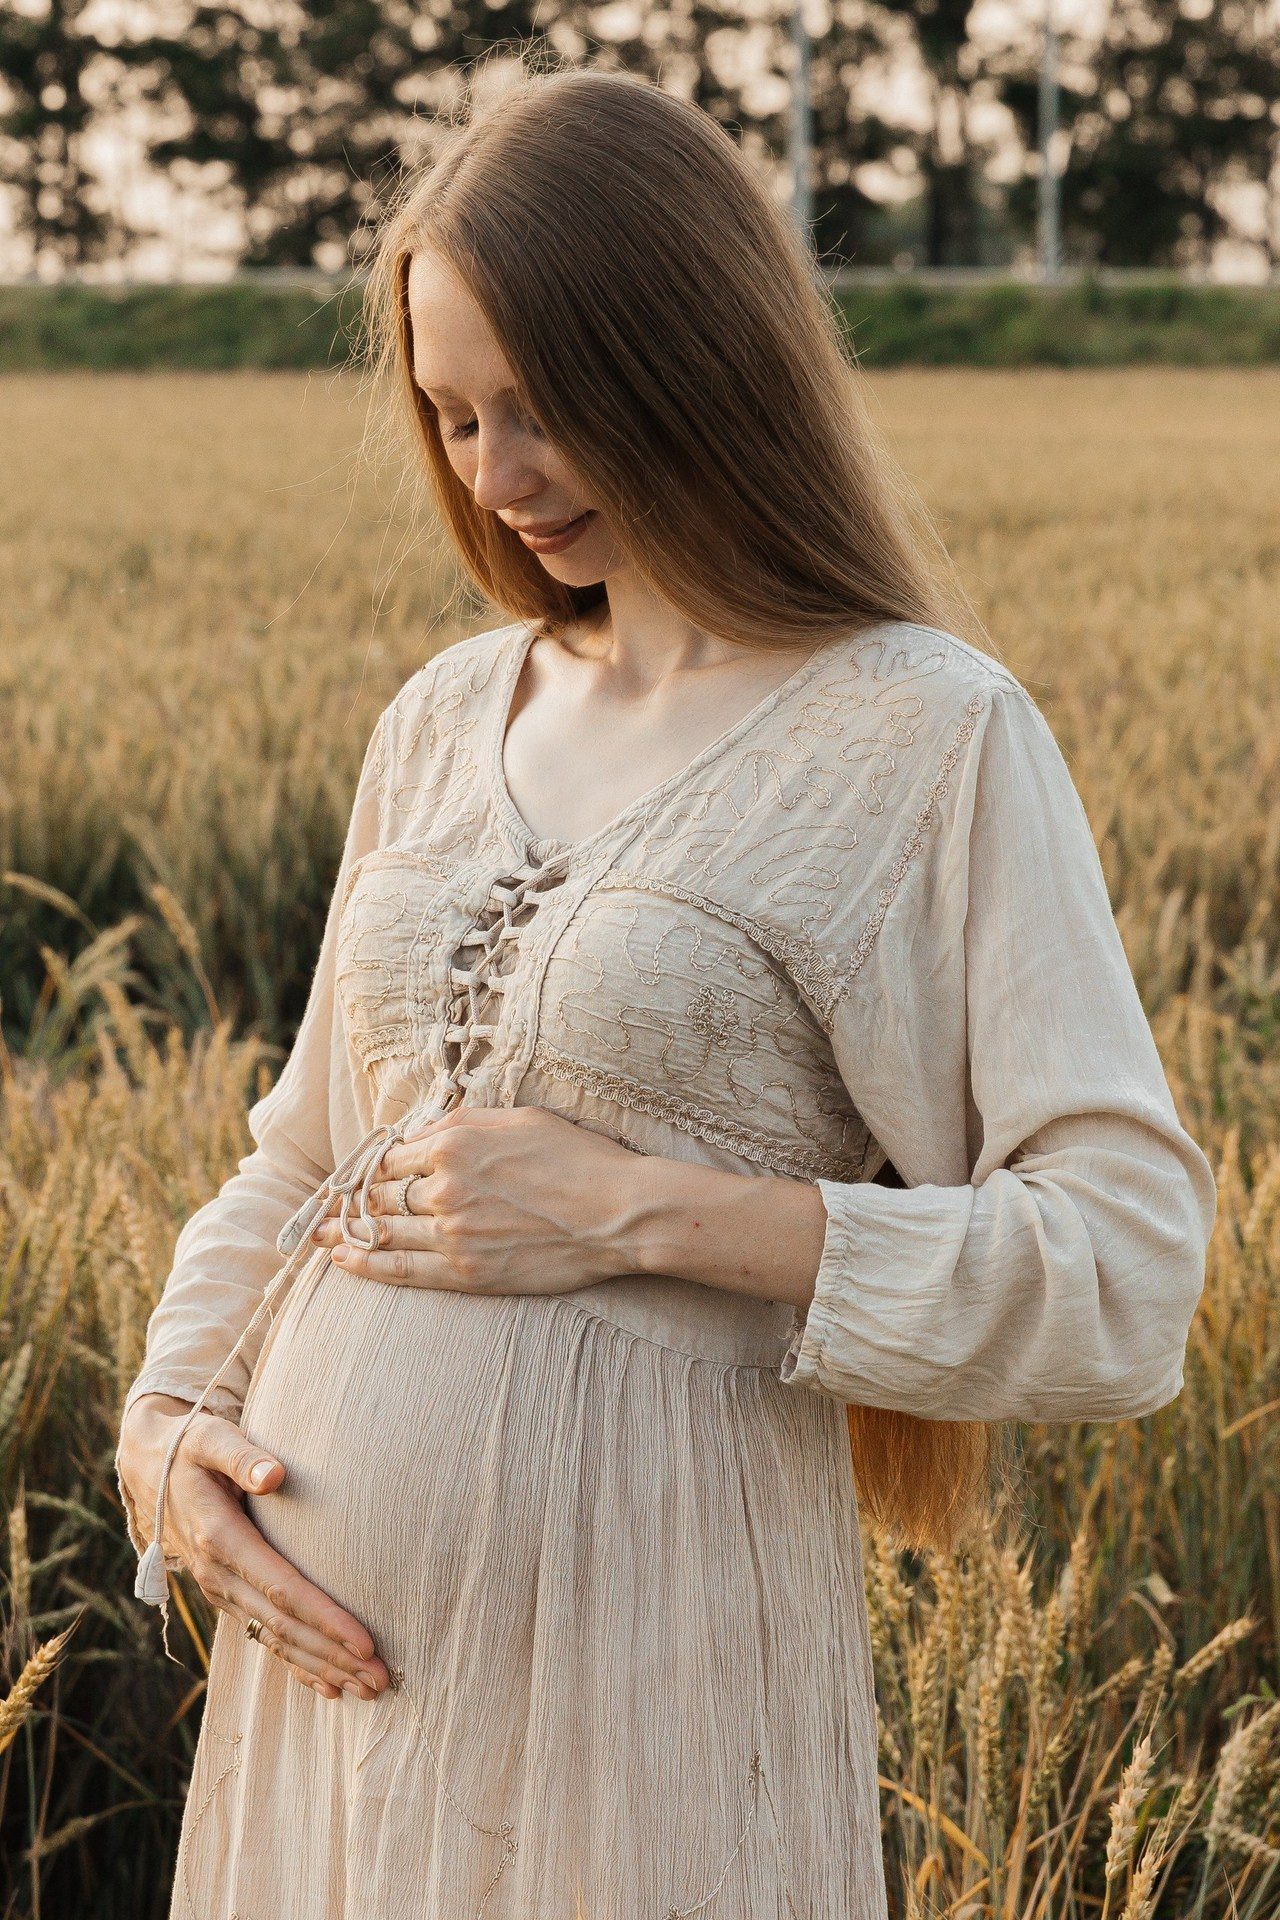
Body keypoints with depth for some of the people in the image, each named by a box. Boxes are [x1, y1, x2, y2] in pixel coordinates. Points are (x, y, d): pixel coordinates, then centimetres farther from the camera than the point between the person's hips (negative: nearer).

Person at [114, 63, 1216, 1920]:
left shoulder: (931, 743, -8)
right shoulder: (450, 718, 10)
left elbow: (1125, 1285, -13)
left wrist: (642, 1210, -17)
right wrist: (164, 1418, 0)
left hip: (636, 1632, -5)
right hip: (334, 1644, 6)